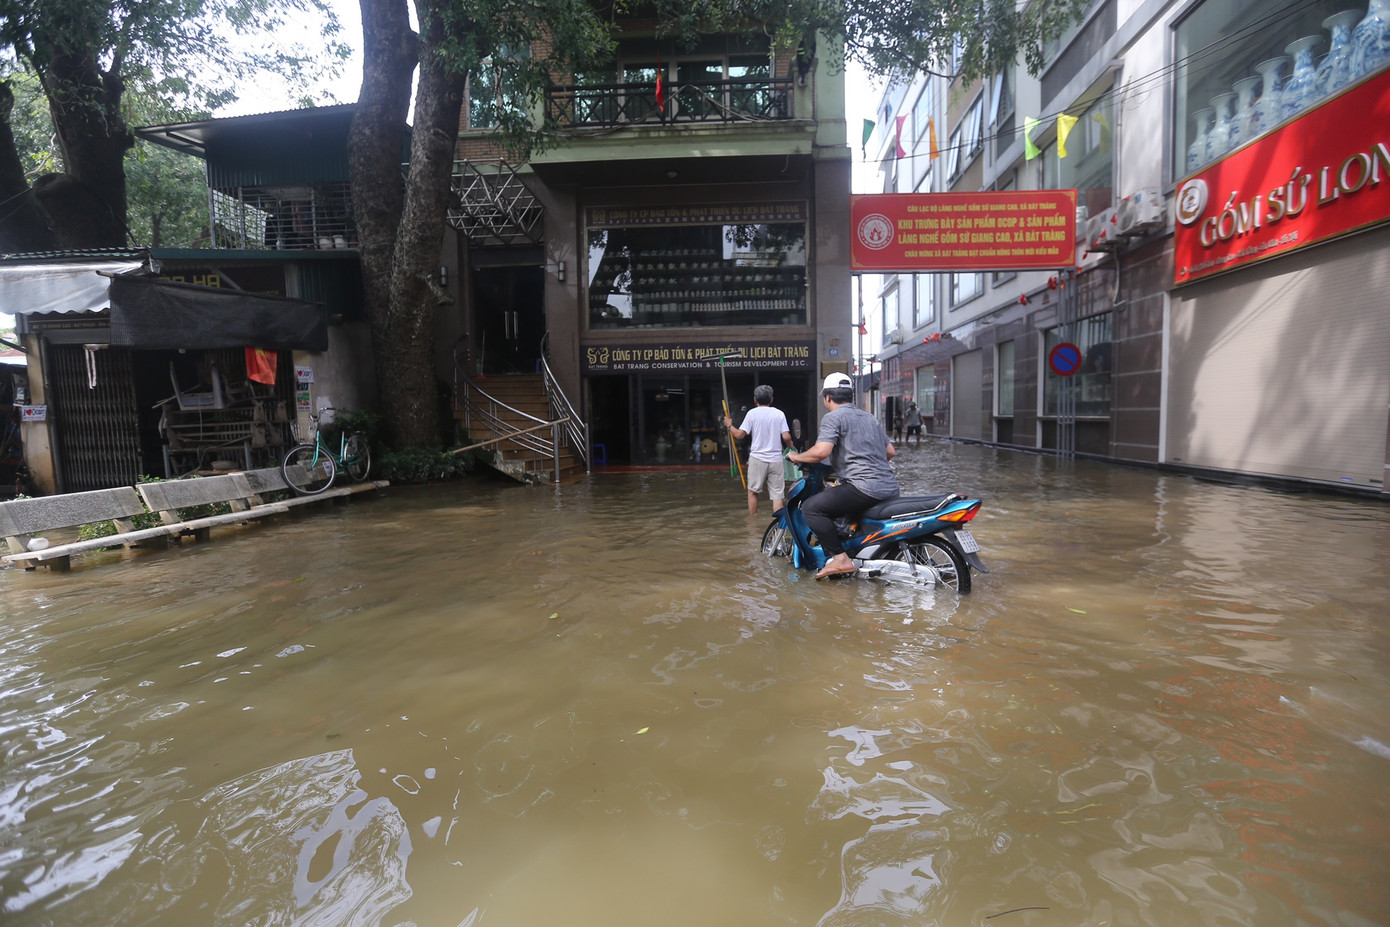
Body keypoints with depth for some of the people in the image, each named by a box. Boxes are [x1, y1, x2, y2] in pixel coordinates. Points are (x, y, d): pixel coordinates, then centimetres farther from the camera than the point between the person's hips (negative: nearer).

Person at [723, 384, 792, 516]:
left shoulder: (752, 413, -1)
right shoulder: (779, 414, 3)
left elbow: (739, 435, -5)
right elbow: (786, 437, -5)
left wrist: (729, 426, 13)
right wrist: (790, 446, 17)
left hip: (757, 458, -1)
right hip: (776, 459, 1)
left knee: (752, 491, 14)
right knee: (777, 495, 3)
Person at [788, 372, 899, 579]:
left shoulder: (833, 417, -3)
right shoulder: (870, 418, 23)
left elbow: (821, 452, -17)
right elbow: (891, 451, 27)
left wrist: (797, 457, 1)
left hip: (865, 487, -9)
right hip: (890, 487, 9)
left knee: (812, 508, -10)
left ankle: (840, 559, -15)